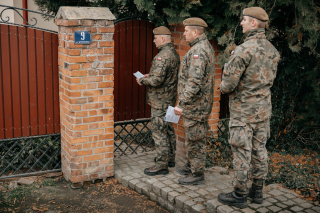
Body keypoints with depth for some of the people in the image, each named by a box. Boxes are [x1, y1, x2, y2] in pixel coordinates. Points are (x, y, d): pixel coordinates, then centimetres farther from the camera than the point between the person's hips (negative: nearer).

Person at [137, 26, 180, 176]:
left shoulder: (163, 56, -22)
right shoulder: (174, 53, 11)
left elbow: (157, 80, -29)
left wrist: (142, 81, -11)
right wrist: (150, 75, 15)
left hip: (160, 101, -10)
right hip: (169, 99, 10)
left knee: (159, 131, -4)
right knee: (168, 129, 19)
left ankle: (161, 165, 2)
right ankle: (170, 158, 31)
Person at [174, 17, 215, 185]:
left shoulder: (198, 51, -21)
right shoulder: (206, 47, 14)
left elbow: (194, 82, -29)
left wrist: (181, 103, -26)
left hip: (195, 103, -11)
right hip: (201, 103, 11)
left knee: (195, 139, -1)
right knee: (194, 137, 21)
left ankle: (197, 174, 9)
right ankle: (191, 166, 34)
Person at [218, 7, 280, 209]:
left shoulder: (244, 50, -20)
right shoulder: (272, 50, 6)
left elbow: (229, 81, -20)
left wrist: (223, 88, 1)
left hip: (243, 110, -8)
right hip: (264, 108, 8)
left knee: (242, 152, 1)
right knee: (260, 150, 14)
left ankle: (239, 195, 11)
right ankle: (257, 191, 26)